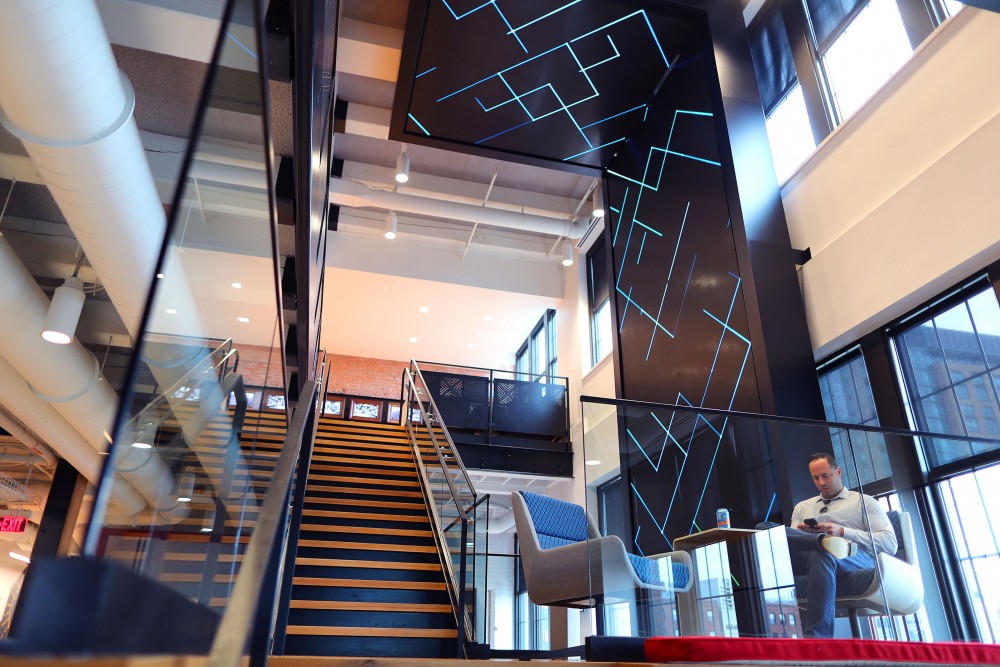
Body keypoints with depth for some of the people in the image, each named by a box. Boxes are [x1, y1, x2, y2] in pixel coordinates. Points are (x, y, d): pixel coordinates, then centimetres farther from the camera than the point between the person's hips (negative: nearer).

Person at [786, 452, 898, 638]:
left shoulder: (864, 502, 22)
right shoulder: (802, 507, 32)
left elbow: (890, 544, 6)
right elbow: (791, 540, 20)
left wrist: (842, 532, -6)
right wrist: (799, 533, -4)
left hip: (856, 557, -2)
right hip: (806, 556, 3)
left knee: (821, 554, -42)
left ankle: (816, 636, -47)